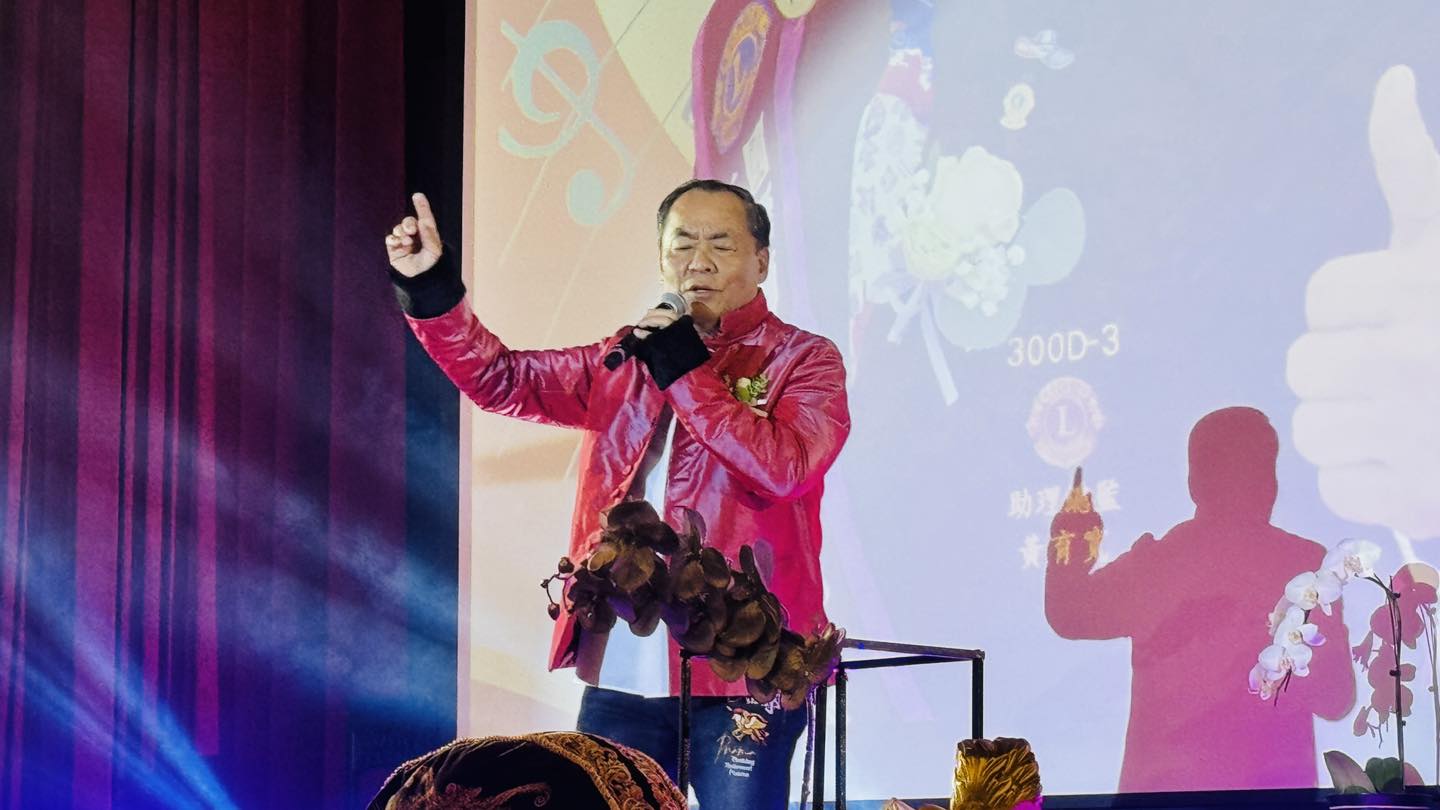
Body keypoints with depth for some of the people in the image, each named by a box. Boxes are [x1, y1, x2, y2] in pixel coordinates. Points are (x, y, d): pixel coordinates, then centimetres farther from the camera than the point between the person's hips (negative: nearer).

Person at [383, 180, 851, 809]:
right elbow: (504, 379, 10)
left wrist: (687, 375, -14)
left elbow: (785, 467, -17)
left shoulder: (802, 359, 0)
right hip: (621, 670, 5)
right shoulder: (625, 361, 16)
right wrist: (431, 293, -3)